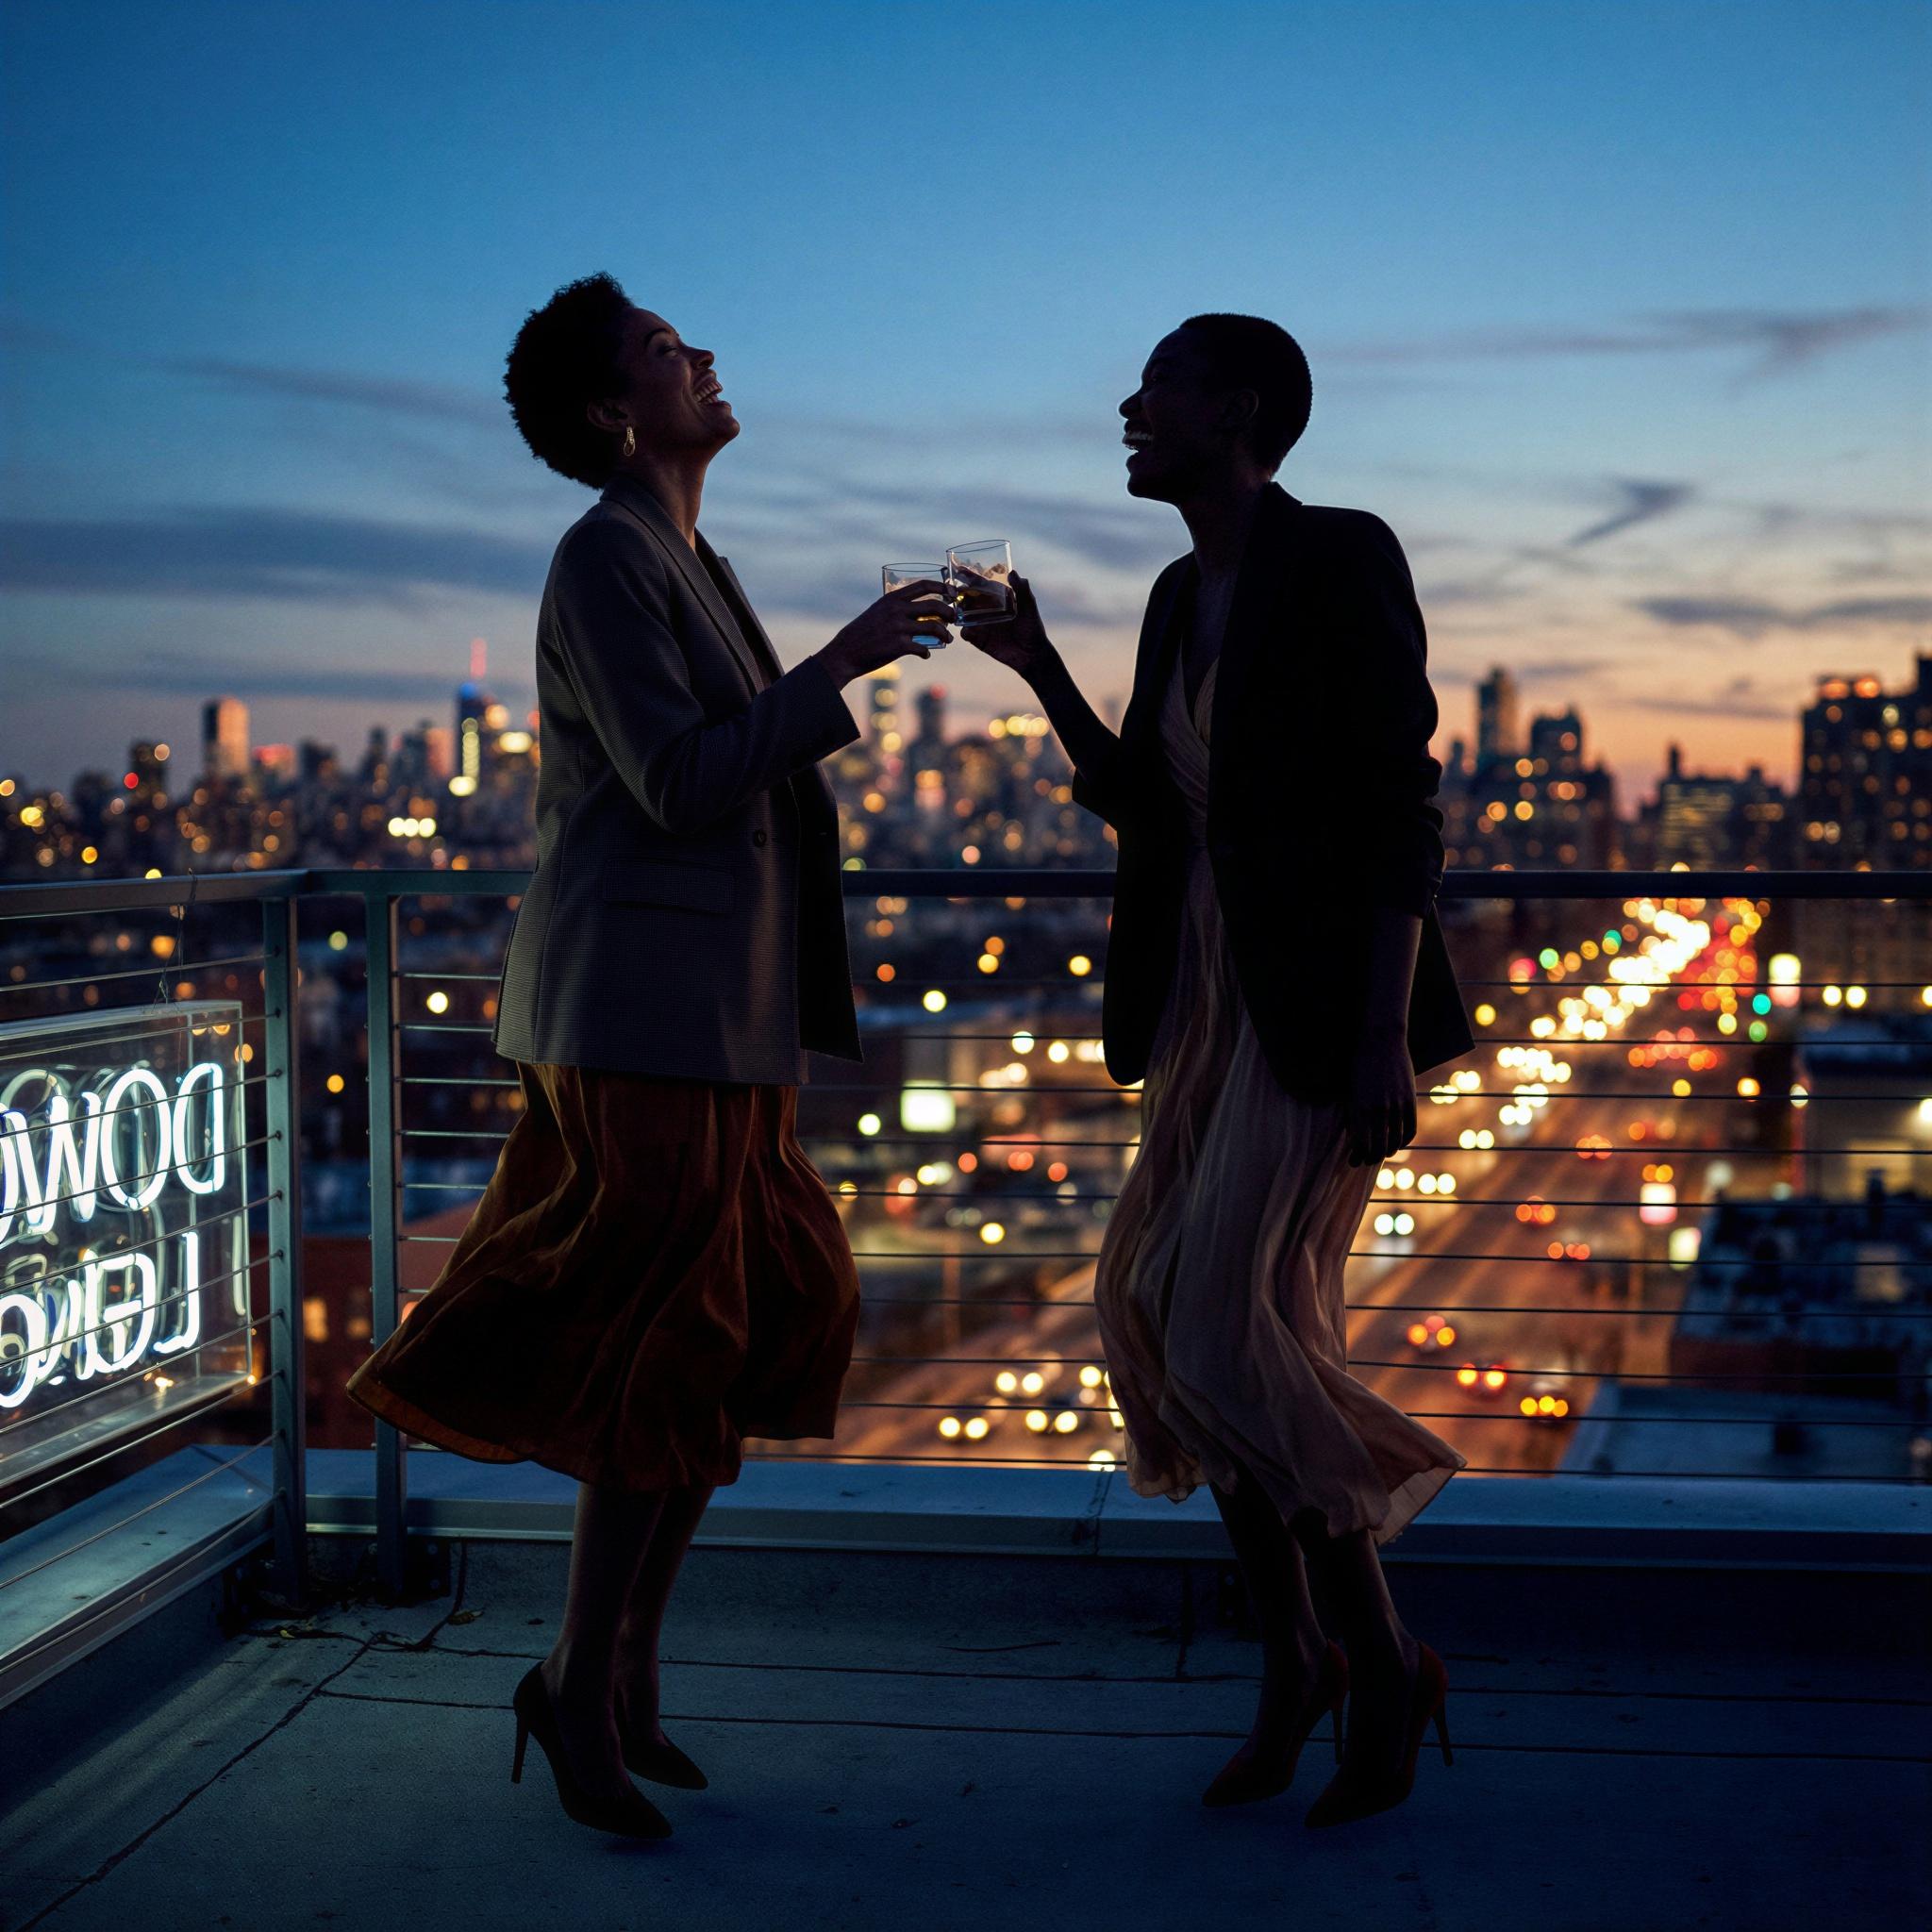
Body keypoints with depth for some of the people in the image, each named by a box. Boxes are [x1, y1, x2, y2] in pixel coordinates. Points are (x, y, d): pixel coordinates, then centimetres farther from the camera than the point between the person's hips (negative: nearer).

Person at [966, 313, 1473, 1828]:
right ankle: (1293, 1658, 20)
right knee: (1173, 1323, 4)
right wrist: (1039, 667, 7)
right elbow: (1141, 808, 17)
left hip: (1330, 1000, -8)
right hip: (1215, 996, 8)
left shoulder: (1342, 558, -13)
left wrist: (1386, 1040, -22)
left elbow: (1403, 804, -17)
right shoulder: (1187, 594, 13)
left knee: (1229, 1341, -14)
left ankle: (1385, 1658, 6)